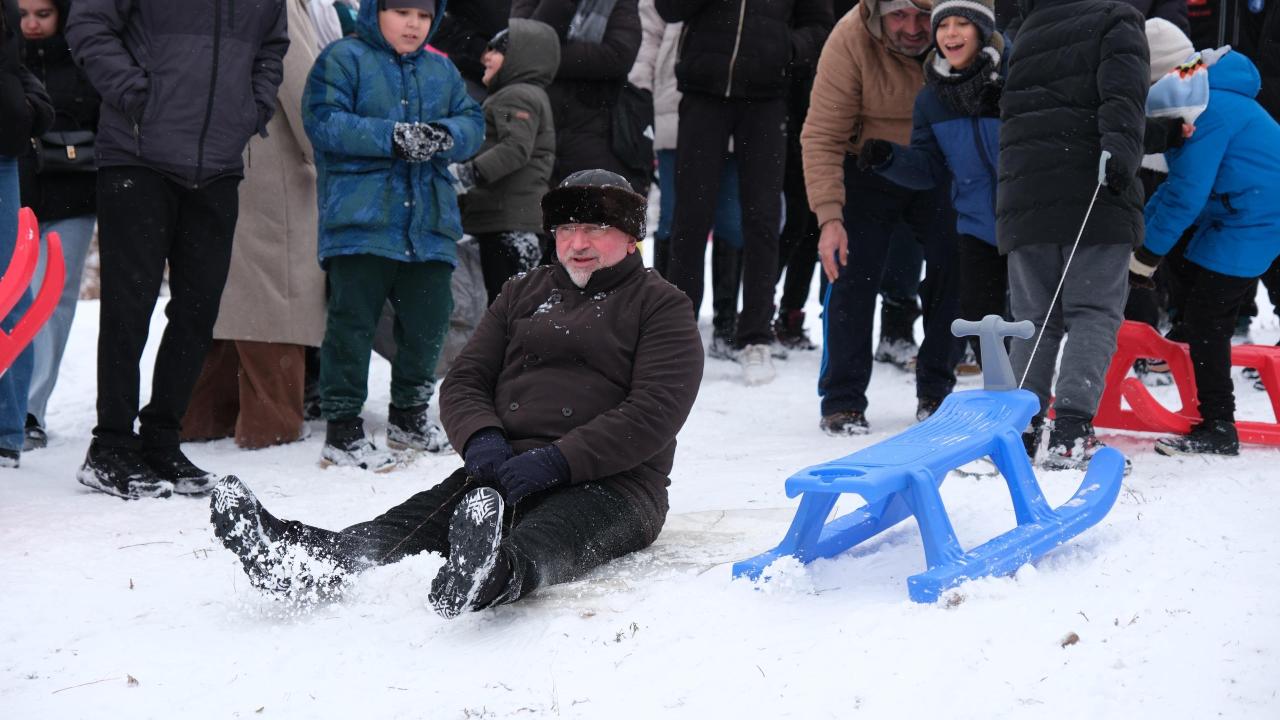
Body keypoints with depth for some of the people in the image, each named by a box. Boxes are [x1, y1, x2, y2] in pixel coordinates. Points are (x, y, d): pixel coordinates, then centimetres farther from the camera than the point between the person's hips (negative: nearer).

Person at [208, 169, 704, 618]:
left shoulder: (662, 306, 7)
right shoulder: (523, 292, 25)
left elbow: (654, 413, -7)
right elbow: (463, 382, 18)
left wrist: (557, 461, -18)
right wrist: (482, 440, -6)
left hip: (609, 483, -5)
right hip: (505, 473, 5)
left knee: (538, 543, -40)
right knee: (409, 523, -26)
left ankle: (499, 574, -73)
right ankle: (306, 566, -51)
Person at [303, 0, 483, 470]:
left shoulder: (442, 71, 17)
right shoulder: (344, 59, -1)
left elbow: (473, 124, 11)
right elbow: (324, 122, -12)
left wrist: (445, 136, -13)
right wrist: (392, 137, -20)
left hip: (429, 223, 6)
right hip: (359, 222, -5)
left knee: (428, 321, 10)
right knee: (352, 321, -3)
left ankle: (409, 416, 29)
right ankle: (342, 430, 4)